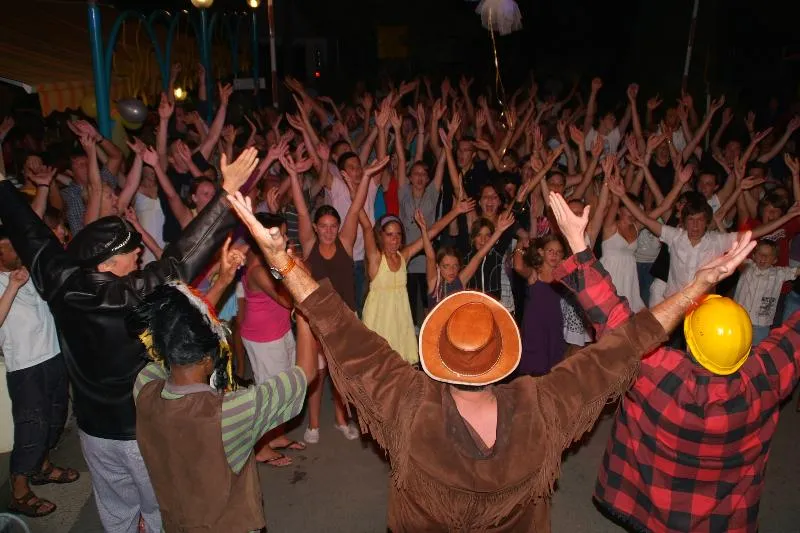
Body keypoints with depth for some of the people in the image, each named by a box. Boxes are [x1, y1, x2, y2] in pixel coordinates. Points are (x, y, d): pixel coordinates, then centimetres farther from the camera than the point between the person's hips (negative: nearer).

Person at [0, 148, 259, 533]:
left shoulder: (61, 284, -13)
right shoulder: (135, 295, -29)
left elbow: (32, 236, -2)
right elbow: (183, 256, -33)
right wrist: (228, 192, -34)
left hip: (93, 428, 6)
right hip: (144, 428, -5)